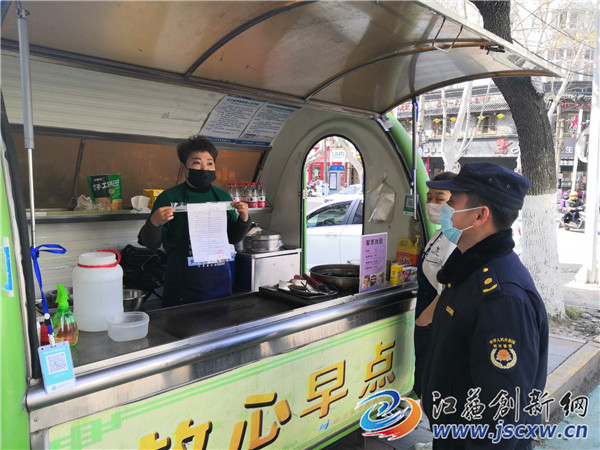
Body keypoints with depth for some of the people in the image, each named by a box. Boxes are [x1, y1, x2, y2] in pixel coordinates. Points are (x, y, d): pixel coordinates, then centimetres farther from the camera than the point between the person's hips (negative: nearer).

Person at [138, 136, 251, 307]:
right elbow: (152, 244, -5)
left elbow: (233, 238, 14)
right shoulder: (169, 197, -6)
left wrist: (243, 219, -3)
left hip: (218, 281, 4)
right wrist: (154, 223, -24)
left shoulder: (223, 197, 6)